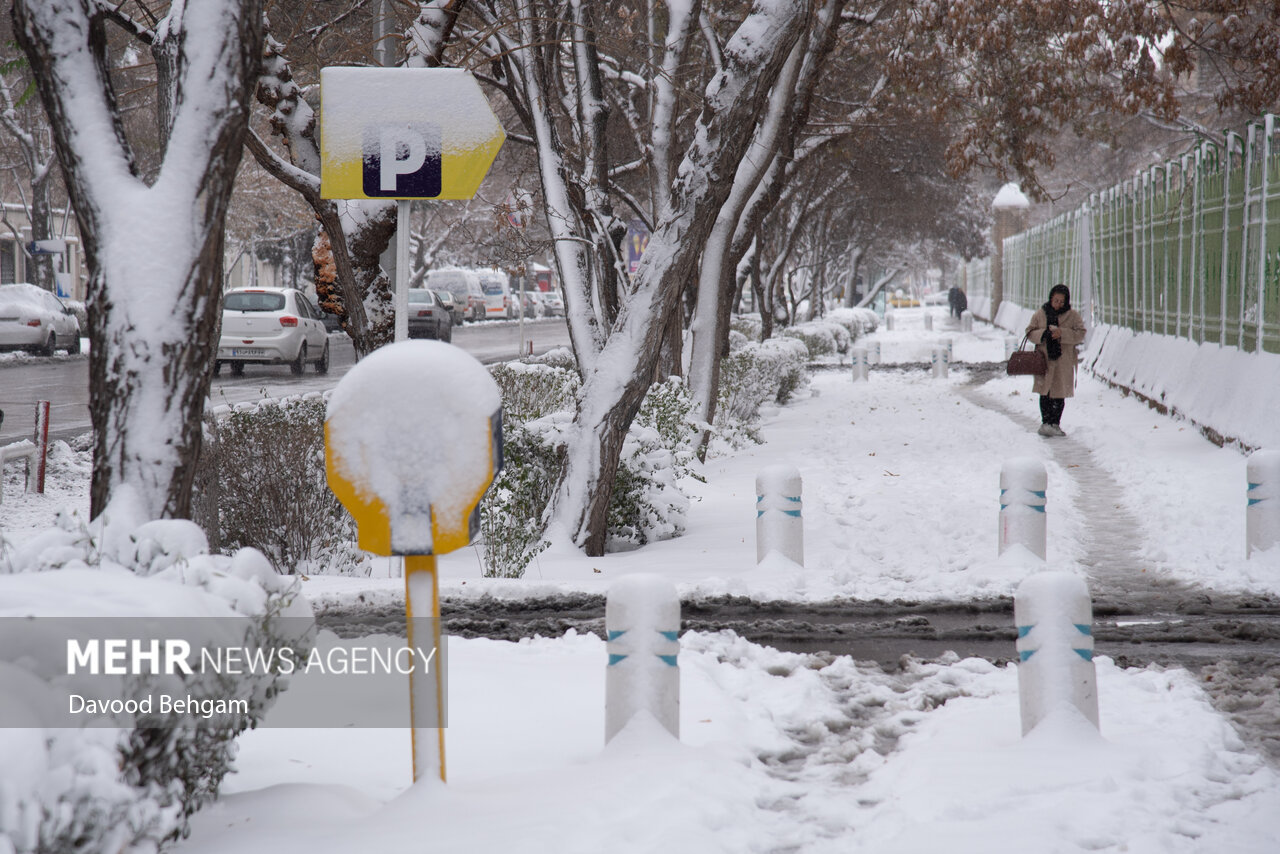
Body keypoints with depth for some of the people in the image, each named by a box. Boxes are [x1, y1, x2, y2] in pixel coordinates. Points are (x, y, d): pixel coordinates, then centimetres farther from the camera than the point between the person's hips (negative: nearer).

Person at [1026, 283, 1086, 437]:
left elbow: (1080, 334, -4)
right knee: (1045, 393, -5)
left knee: (1059, 394, 4)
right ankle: (1046, 422, -3)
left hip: (1064, 361, 0)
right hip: (1044, 359, 0)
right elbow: (1030, 332, 6)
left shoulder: (1073, 315, 3)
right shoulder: (1040, 314, 6)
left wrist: (1062, 333, -18)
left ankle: (1055, 424, 13)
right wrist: (1044, 334, -15)